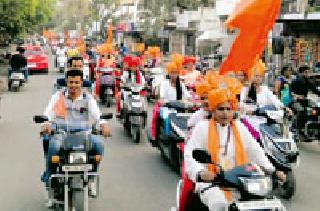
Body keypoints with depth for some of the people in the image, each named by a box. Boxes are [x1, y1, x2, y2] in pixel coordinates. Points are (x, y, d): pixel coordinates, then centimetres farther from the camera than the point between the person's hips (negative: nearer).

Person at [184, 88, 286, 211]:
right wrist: (200, 172, -26)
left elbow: (256, 151, 15)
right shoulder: (202, 127, 4)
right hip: (210, 181, -4)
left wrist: (272, 171, 1)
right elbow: (189, 155, -6)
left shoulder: (239, 127, 16)